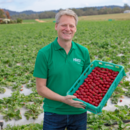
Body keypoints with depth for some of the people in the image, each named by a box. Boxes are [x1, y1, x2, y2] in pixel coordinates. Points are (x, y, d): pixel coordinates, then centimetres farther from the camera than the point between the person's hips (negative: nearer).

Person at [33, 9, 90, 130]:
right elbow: (41, 88, -9)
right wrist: (63, 99, -21)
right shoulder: (44, 53, -10)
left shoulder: (83, 52, -1)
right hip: (53, 113, -2)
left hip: (79, 112, 3)